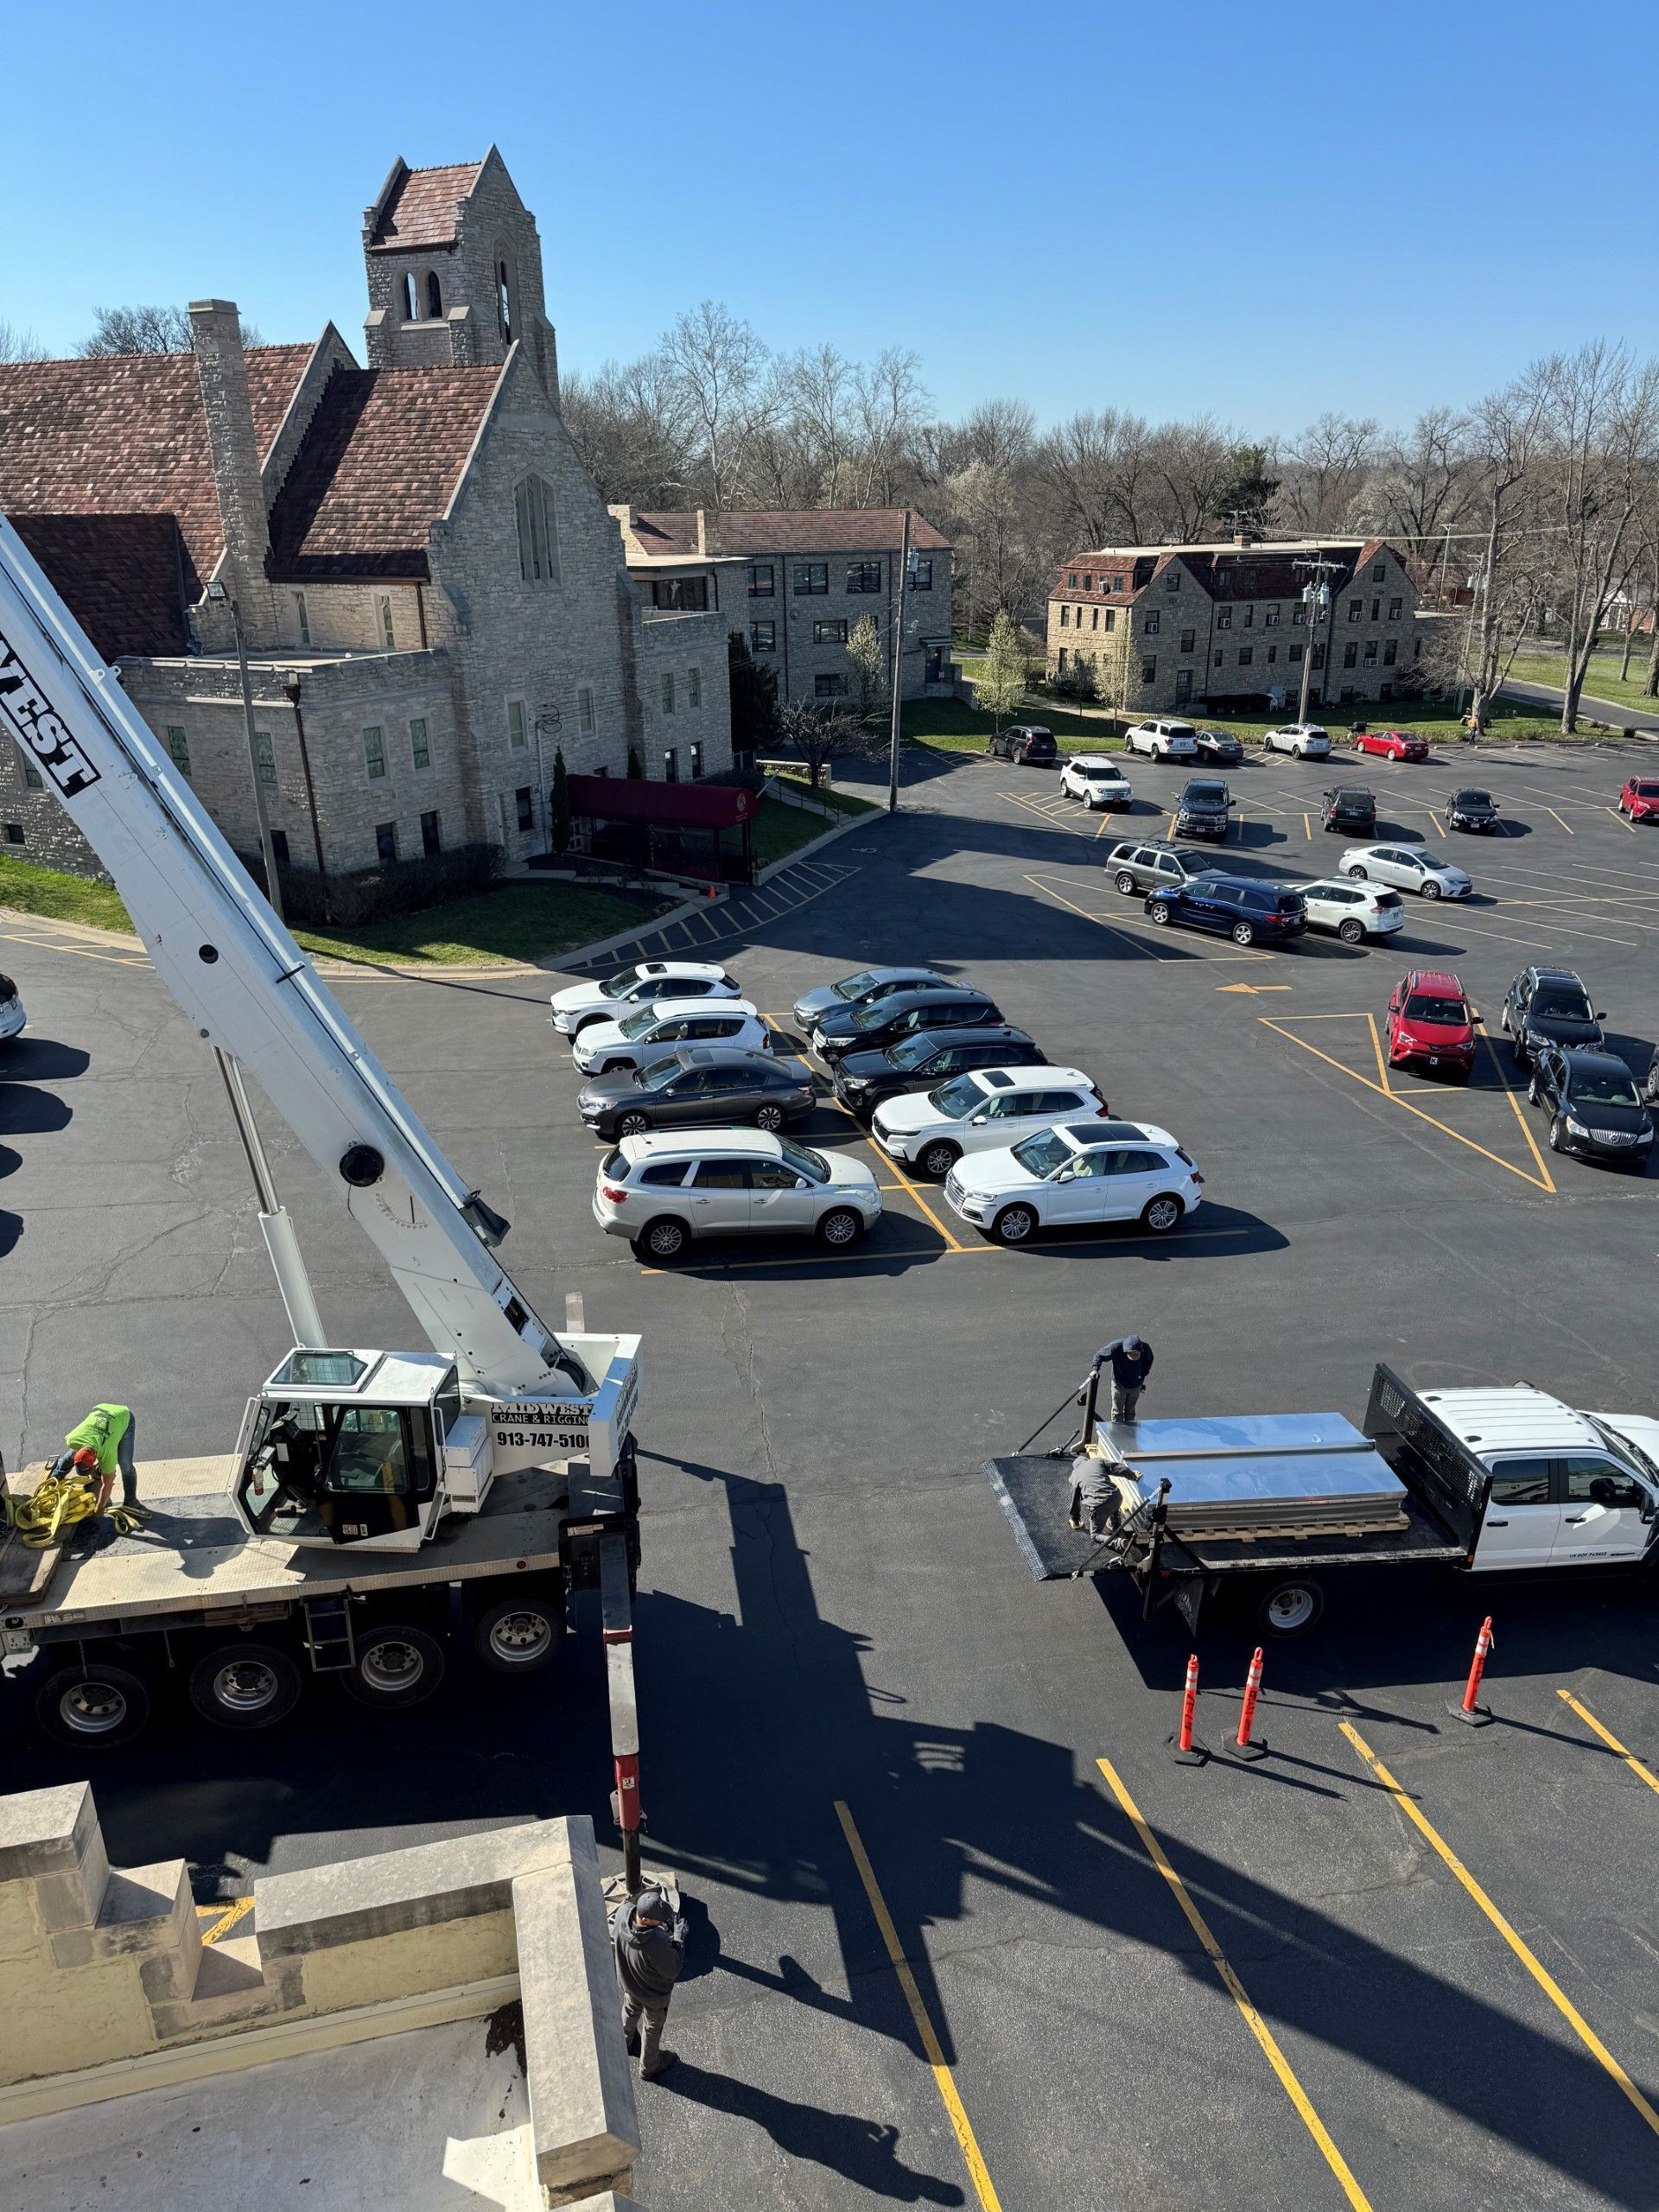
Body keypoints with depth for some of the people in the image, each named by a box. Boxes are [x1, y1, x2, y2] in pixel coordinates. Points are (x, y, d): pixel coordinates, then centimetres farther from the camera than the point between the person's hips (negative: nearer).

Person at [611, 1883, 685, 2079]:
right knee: (652, 2028, 26)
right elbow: (672, 1970, -28)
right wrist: (679, 1936, -22)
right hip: (654, 1994, -5)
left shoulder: (623, 1913, -34)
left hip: (628, 1982, 5)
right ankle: (648, 2067, 52)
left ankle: (625, 2044, 64)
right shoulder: (656, 1945, -47)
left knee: (630, 2011, 36)